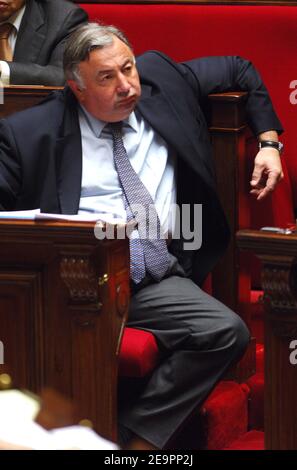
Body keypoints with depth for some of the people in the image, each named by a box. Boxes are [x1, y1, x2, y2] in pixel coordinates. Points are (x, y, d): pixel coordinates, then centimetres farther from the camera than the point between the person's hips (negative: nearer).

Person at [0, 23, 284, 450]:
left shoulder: (161, 82, 15)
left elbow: (241, 71, 29)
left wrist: (269, 142, 19)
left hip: (156, 281, 4)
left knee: (227, 333, -25)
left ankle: (139, 436, -17)